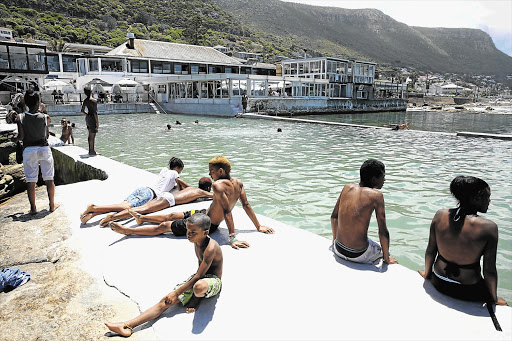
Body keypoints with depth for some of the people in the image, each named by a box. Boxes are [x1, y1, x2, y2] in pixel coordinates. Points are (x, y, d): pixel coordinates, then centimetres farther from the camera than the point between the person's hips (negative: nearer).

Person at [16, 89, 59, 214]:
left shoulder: (21, 118, -7)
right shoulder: (45, 117, -8)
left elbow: (21, 137, -8)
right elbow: (47, 135, -1)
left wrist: (16, 137, 15)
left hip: (29, 150, 1)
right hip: (44, 148, 0)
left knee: (31, 181, 8)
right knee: (49, 179, 9)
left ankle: (33, 208, 13)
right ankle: (52, 205, 17)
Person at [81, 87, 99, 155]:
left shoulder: (85, 101, 6)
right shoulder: (94, 101, -18)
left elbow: (82, 111, 12)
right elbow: (95, 112, -20)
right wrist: (97, 122, -16)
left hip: (88, 117, 8)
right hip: (93, 118, -8)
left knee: (90, 135, 17)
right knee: (92, 136, -2)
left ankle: (90, 150, 25)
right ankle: (92, 151, 4)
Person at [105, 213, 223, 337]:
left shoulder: (211, 248, -29)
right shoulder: (197, 240, -1)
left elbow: (199, 276, -26)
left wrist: (176, 293, -19)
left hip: (213, 281, -8)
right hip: (200, 278, 8)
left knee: (199, 286, -45)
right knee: (165, 302, -9)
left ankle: (196, 299, -10)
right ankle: (127, 326, -11)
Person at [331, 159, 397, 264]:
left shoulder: (348, 188, 2)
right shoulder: (376, 195, -13)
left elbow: (334, 217, 10)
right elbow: (383, 232, -12)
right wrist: (387, 259, 1)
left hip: (338, 249, 5)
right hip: (358, 255, -4)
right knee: (383, 250, 27)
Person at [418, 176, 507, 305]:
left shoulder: (440, 215, -11)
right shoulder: (488, 227, -22)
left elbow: (430, 251, 0)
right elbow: (489, 271, -14)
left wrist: (427, 273, 17)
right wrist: (494, 298, 2)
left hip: (438, 283, 3)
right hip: (468, 291, -3)